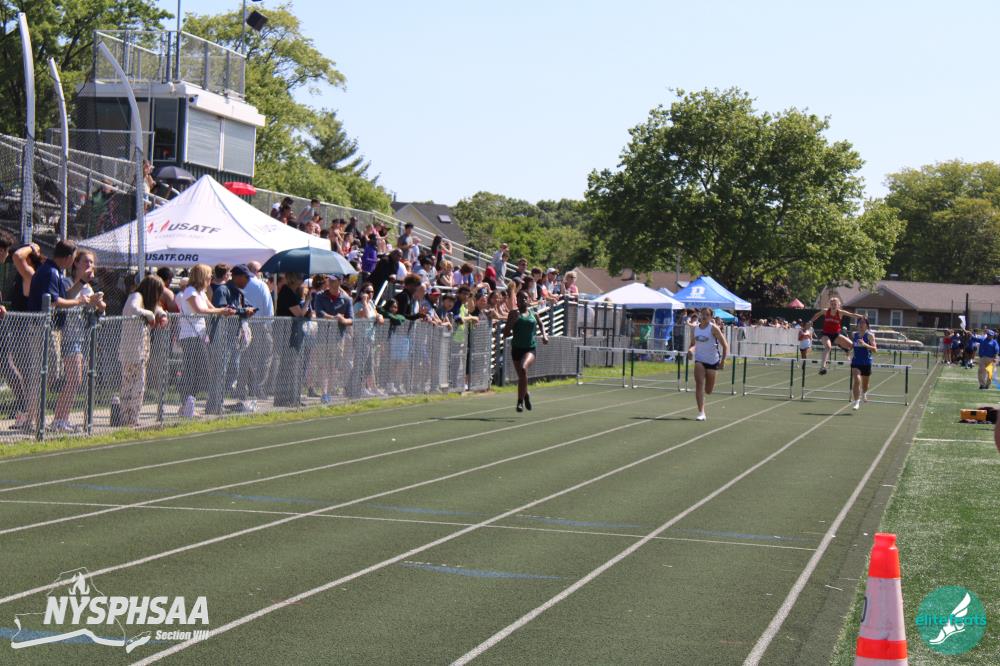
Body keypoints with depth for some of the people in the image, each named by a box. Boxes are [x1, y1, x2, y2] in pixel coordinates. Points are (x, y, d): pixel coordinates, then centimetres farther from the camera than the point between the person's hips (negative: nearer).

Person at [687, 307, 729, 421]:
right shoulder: (695, 328, 3)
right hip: (699, 360, 2)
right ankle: (701, 413, -13)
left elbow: (725, 345, -8)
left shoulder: (713, 328, -10)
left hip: (712, 361, -2)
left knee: (708, 391, 5)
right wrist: (690, 349, -7)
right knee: (699, 385, -15)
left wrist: (723, 361, -14)